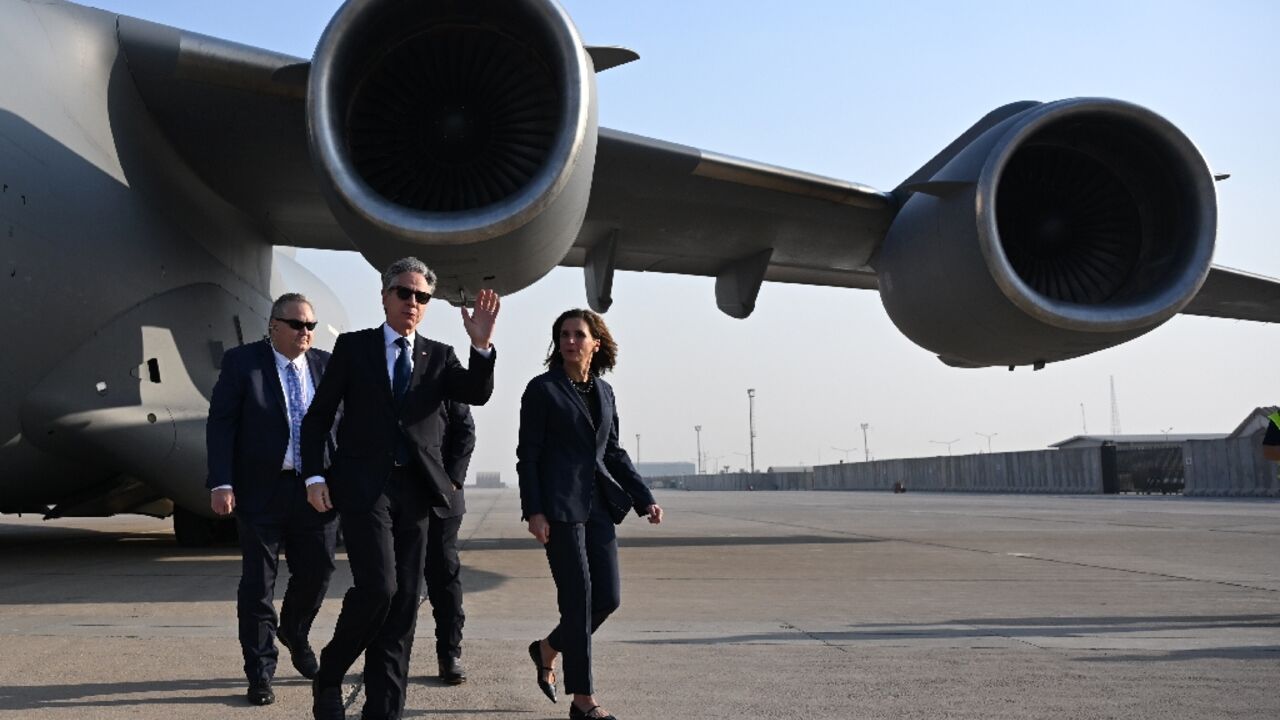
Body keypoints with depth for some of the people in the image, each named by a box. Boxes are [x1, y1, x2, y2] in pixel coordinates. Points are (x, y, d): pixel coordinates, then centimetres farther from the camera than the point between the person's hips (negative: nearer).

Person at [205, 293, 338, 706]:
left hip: (316, 490, 3)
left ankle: (294, 634, 41)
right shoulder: (241, 362, -3)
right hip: (261, 490, -3)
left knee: (316, 572, 11)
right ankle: (260, 673, 14)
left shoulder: (326, 366, 6)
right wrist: (221, 483, -15)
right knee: (258, 583, 3)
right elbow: (220, 424, -6)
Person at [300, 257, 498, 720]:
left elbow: (477, 394, -5)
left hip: (415, 490, 3)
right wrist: (314, 476, -4)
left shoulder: (439, 356, 13)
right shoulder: (353, 347, 7)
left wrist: (482, 346, -21)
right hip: (363, 486, -3)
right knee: (378, 587, -17)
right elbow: (317, 416, 7)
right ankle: (329, 677, 7)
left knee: (403, 604, 3)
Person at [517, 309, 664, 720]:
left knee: (608, 597, 3)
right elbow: (527, 454, -5)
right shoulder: (542, 389, -2)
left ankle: (547, 650, 28)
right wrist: (533, 511, -14)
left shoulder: (604, 392, 14)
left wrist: (644, 499, 10)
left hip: (599, 505, 6)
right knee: (578, 600, -5)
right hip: (560, 506, -6)